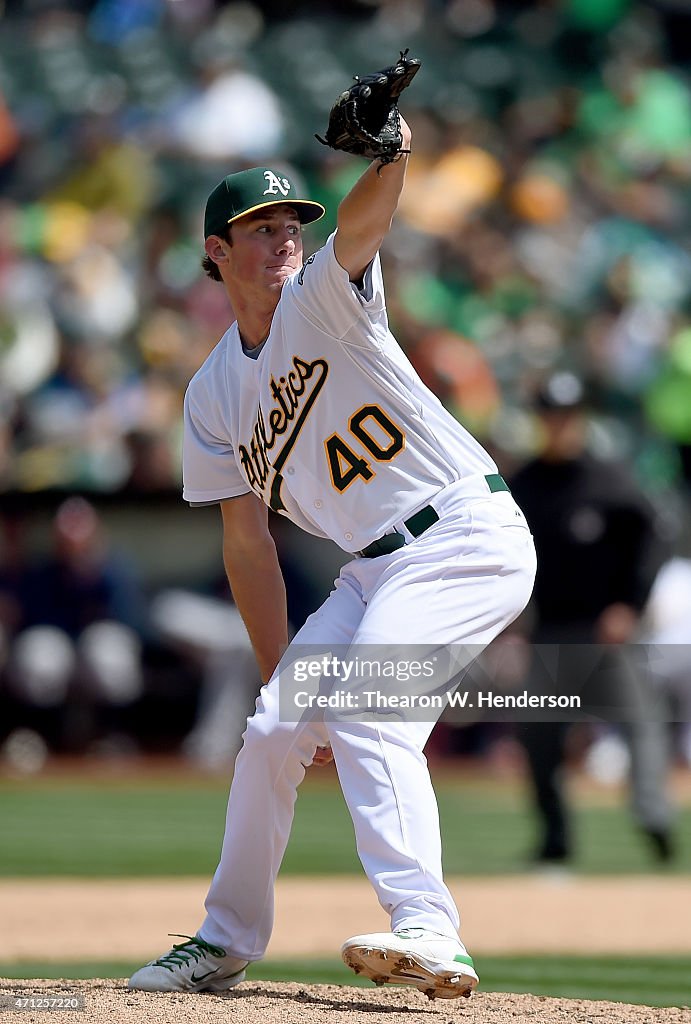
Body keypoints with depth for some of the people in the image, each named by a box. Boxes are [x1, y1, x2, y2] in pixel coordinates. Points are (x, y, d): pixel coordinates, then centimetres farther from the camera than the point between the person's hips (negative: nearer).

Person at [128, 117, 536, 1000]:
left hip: (469, 534, -7)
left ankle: (428, 933, -33)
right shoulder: (212, 396, 12)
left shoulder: (323, 298, -5)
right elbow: (248, 545, 12)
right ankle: (228, 941, 24)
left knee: (364, 708, -25)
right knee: (273, 732, 6)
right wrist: (279, 681, 7)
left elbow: (361, 225, -29)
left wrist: (386, 158, -52)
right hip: (377, 566, 7)